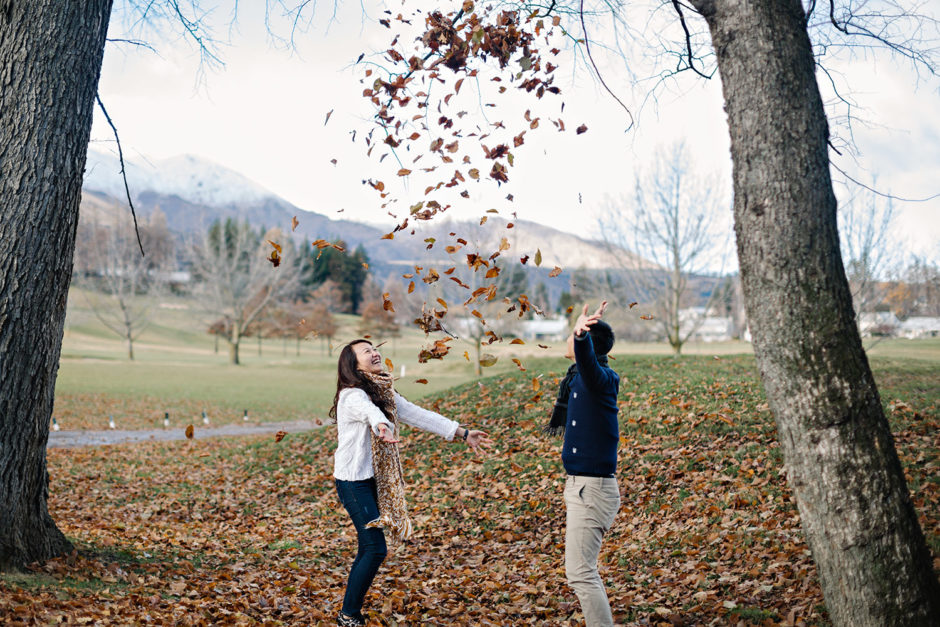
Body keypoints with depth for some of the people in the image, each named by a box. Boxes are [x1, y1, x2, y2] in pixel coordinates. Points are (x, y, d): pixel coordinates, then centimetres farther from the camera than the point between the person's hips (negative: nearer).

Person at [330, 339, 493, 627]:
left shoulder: (385, 392, 8)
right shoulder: (352, 395, -19)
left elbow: (418, 415, 10)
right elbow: (370, 412, -43)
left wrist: (462, 433, 9)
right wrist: (382, 427, -65)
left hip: (375, 479, 8)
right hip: (353, 481, -8)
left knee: (368, 549, 10)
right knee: (375, 548, -10)